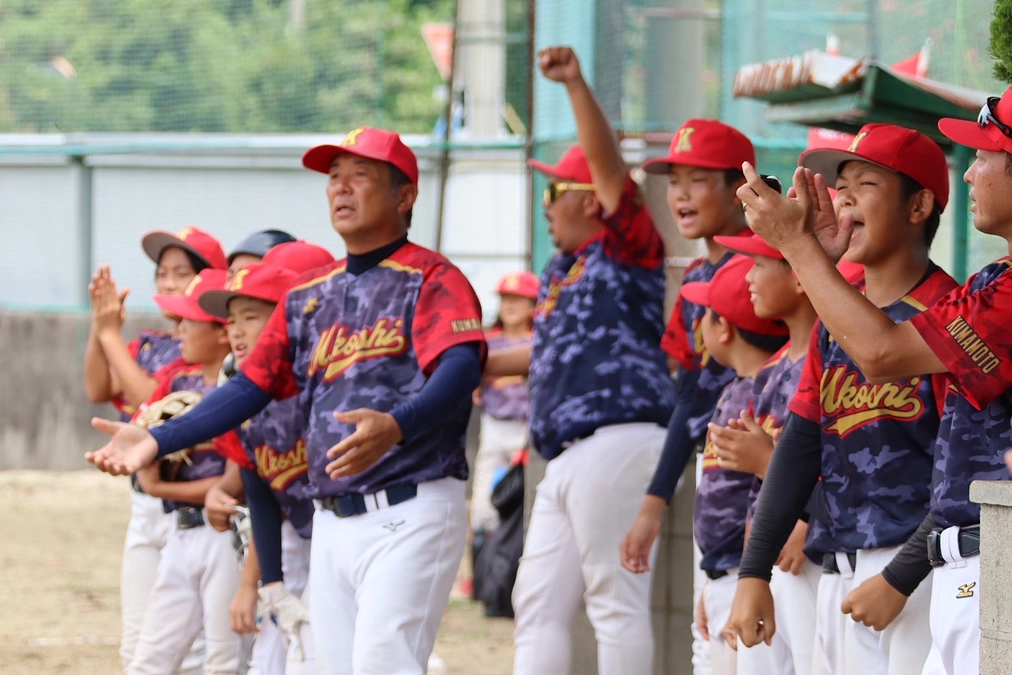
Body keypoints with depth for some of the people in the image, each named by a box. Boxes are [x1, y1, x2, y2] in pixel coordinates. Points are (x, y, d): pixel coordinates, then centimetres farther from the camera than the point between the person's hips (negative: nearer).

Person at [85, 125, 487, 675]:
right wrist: (157, 440, 4)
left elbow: (460, 370, -21)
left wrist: (394, 427, -41)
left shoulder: (432, 280, -4)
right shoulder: (308, 297, 18)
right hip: (331, 521, 7)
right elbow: (251, 386, 17)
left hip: (409, 512, -7)